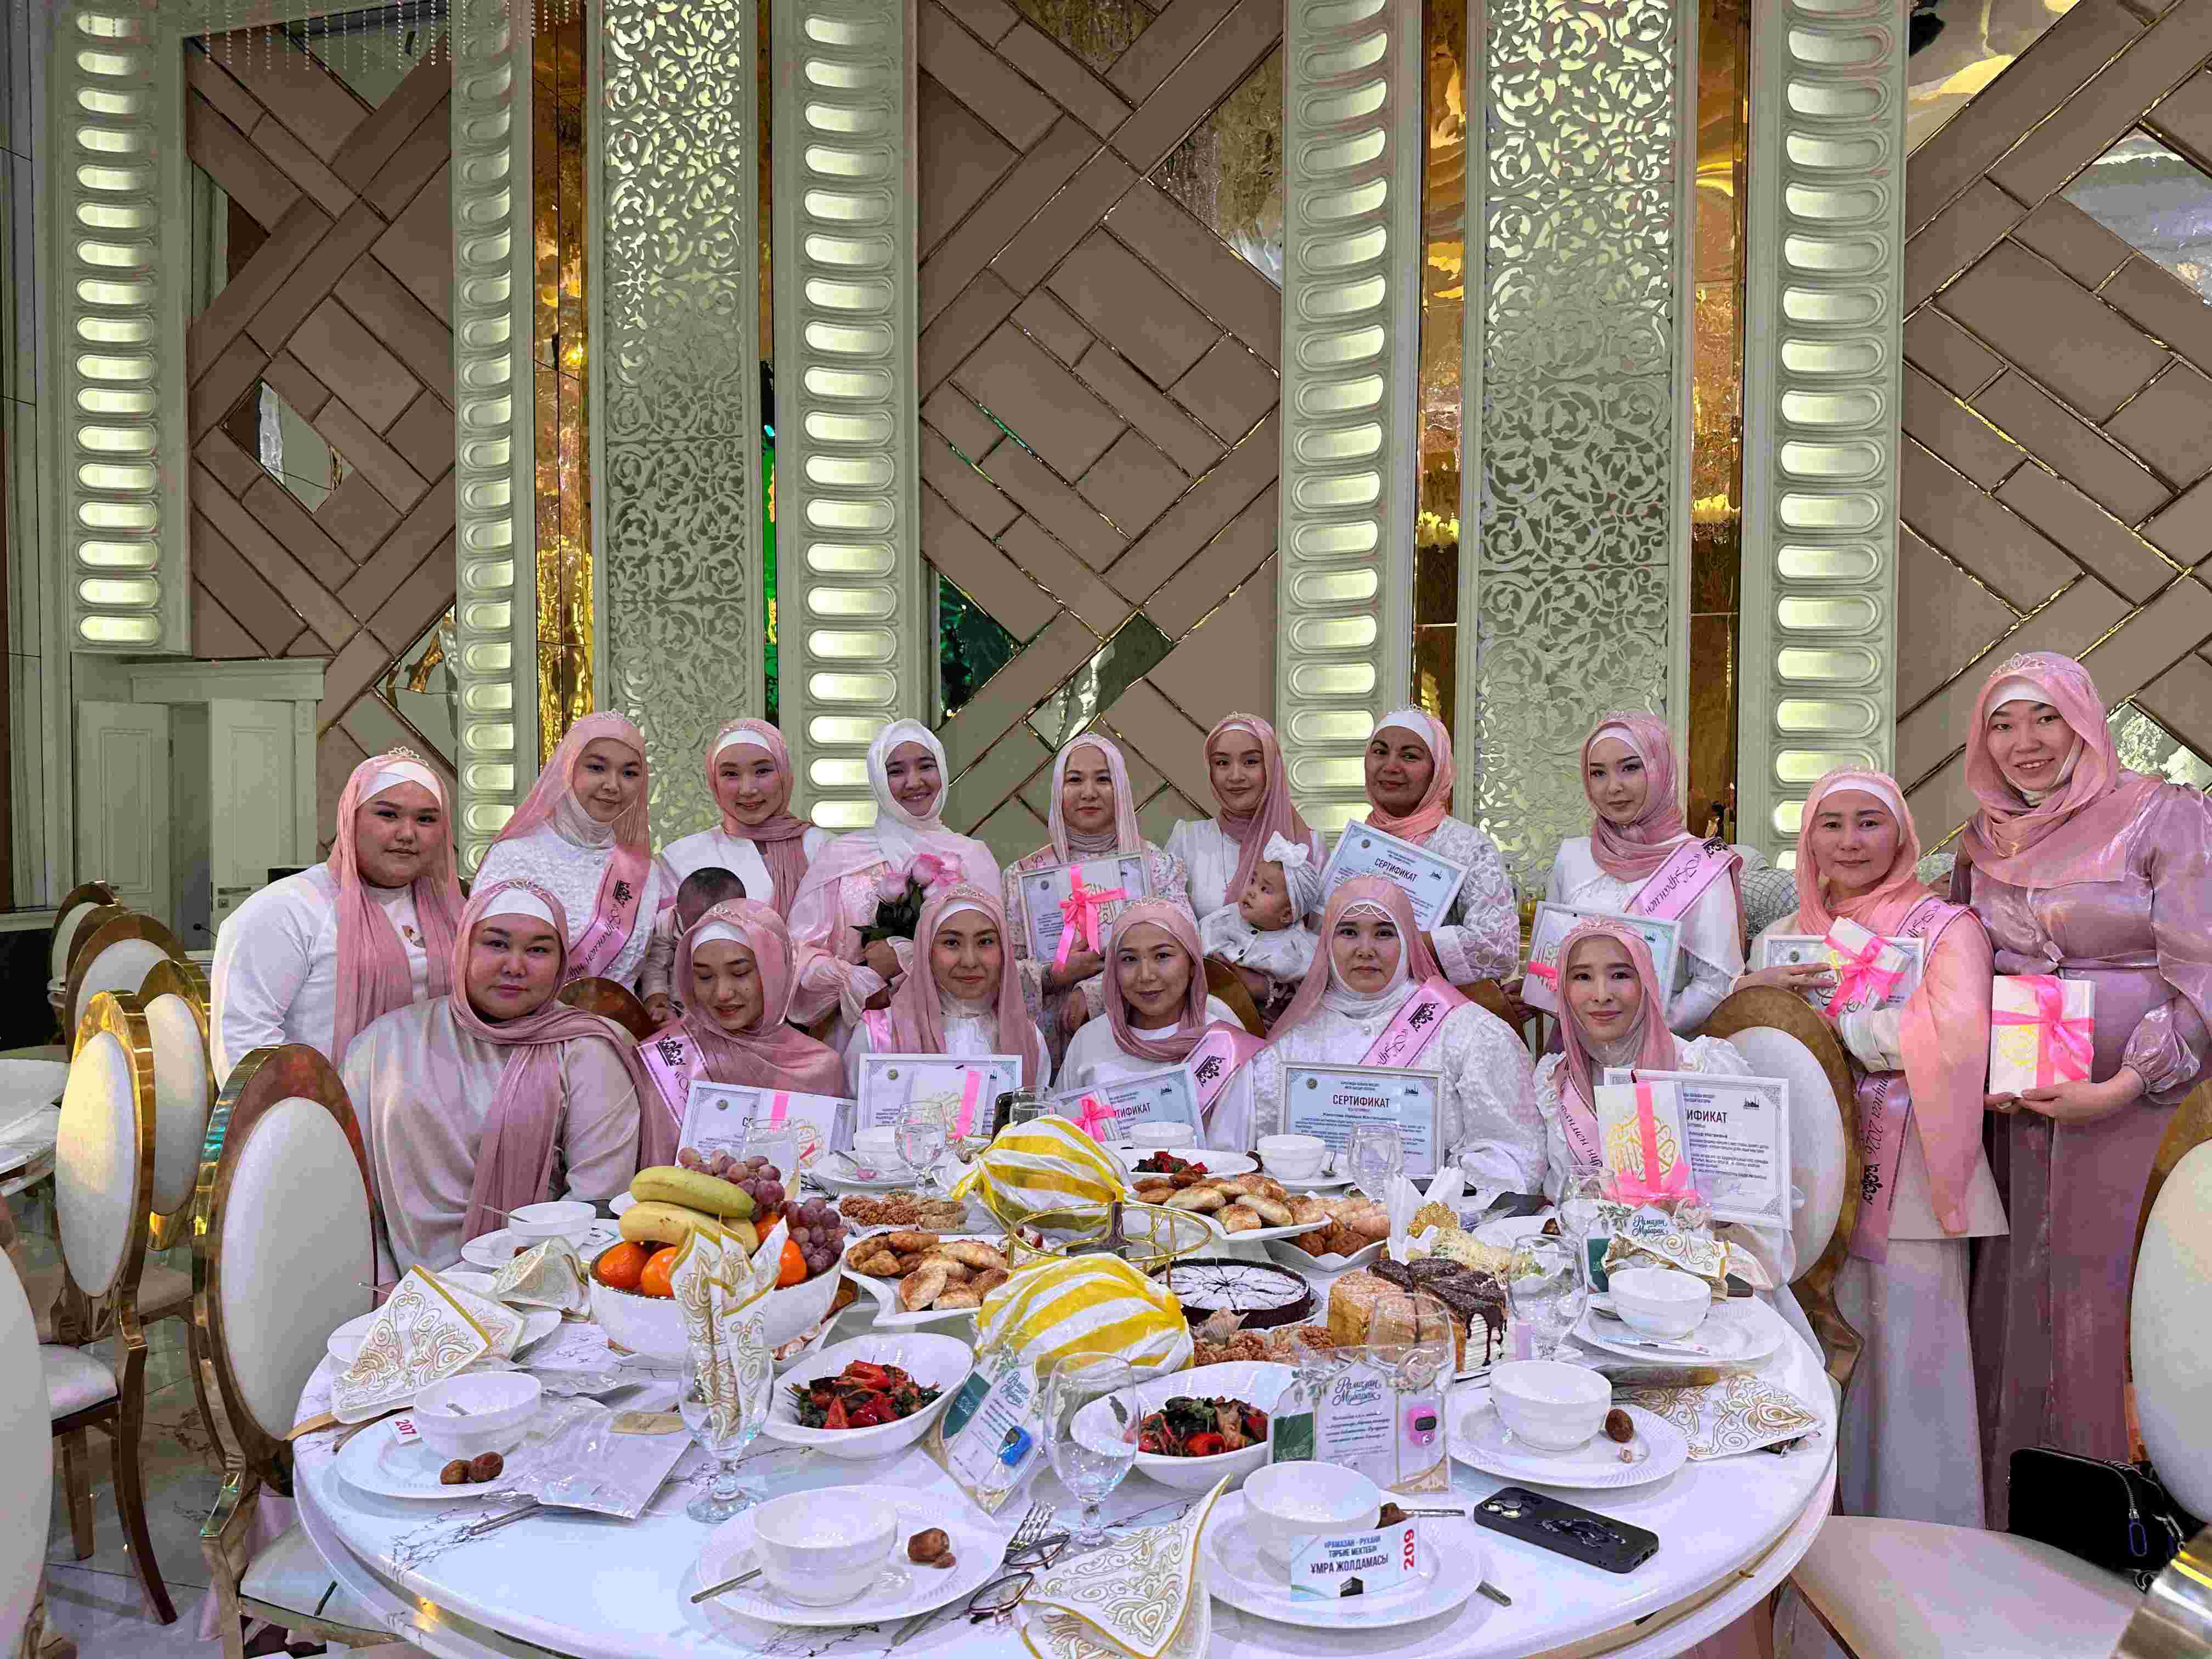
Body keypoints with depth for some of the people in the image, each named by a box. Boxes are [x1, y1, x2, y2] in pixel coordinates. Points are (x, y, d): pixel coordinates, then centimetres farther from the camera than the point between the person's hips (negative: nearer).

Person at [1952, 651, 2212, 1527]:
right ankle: (2009, 1513, 23)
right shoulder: (1983, 838, 11)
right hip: (2013, 1107, 5)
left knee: (2096, 1302, -1)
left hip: (2132, 1105, -4)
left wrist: (2121, 1088, -18)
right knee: (2009, 1296, 9)